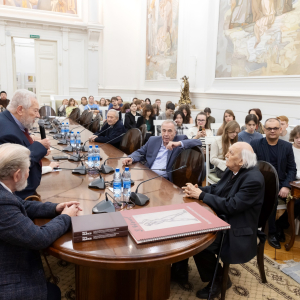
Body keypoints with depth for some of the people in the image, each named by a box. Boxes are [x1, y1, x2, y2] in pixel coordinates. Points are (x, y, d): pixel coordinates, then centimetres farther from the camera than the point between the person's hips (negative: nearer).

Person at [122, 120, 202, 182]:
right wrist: (131, 158, -1)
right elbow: (140, 153, 22)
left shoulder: (181, 139, 6)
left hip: (166, 180, -4)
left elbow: (198, 142, -5)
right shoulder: (153, 140, 17)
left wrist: (179, 143, -19)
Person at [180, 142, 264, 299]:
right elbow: (217, 188, 11)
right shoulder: (232, 170, 2)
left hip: (236, 229, -8)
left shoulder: (254, 179, -25)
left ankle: (219, 279, 4)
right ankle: (180, 268, 13)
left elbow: (231, 206, -27)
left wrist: (201, 195, -22)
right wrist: (197, 190, -7)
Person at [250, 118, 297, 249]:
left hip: (281, 183, 3)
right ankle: (272, 232, -8)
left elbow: (292, 169, 7)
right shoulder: (255, 144, 0)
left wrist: (286, 186, -10)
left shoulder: (287, 146, 7)